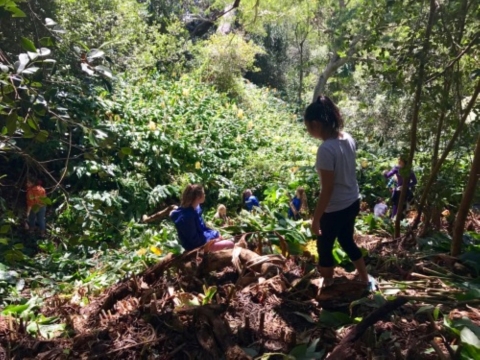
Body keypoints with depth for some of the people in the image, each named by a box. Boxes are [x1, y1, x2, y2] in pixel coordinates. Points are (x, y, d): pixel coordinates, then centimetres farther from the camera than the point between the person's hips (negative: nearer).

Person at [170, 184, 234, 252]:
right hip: (196, 246, -9)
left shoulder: (196, 208, -2)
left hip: (201, 238, 9)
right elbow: (195, 239, -24)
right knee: (230, 244, -10)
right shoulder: (186, 216, -30)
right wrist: (213, 236, -15)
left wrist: (215, 233, 1)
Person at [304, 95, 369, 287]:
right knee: (347, 241, 29)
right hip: (353, 202, 8)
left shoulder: (326, 149, -28)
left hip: (335, 209, -8)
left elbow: (327, 190, -24)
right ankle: (365, 278, 45)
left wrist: (315, 219, -15)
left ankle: (327, 285, 38)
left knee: (324, 246, 16)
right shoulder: (348, 139, -3)